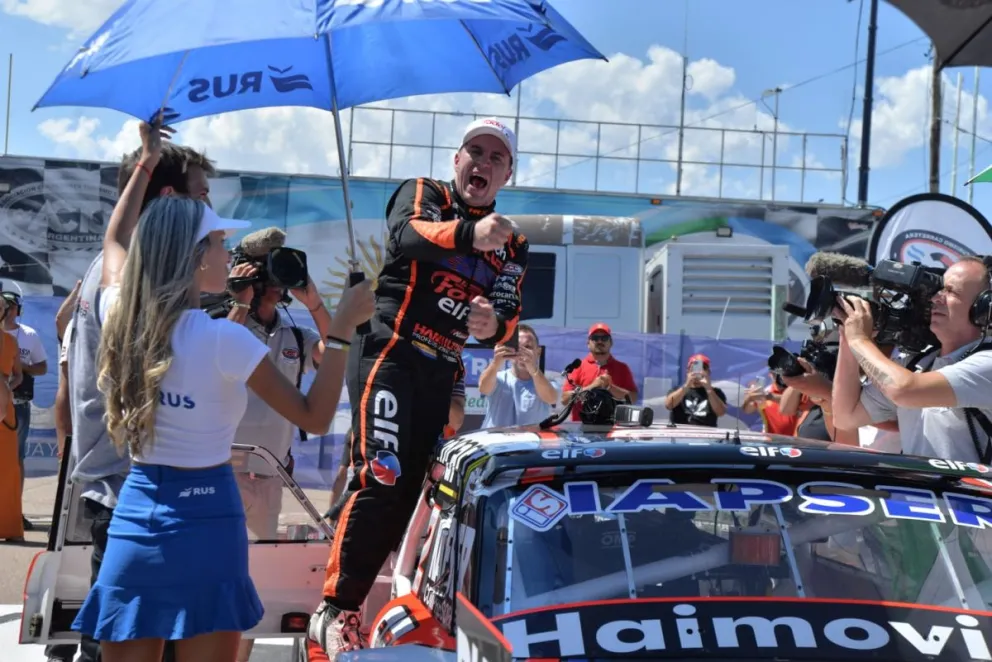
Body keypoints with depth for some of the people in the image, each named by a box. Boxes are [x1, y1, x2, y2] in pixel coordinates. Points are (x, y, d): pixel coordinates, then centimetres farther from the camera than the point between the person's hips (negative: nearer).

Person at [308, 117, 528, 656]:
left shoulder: (512, 245, 16)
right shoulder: (422, 193, 2)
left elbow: (507, 322, 5)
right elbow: (409, 235, -23)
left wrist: (493, 325, -21)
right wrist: (469, 233, -43)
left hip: (441, 373, 7)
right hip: (389, 352, -6)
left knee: (414, 487, 7)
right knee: (381, 481, -18)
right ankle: (335, 613, -14)